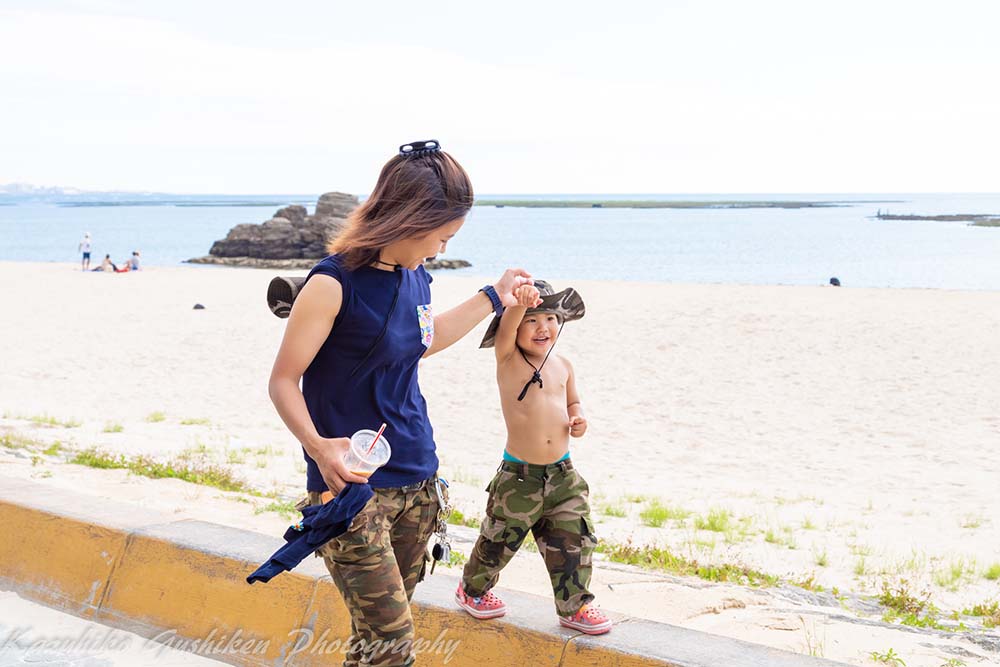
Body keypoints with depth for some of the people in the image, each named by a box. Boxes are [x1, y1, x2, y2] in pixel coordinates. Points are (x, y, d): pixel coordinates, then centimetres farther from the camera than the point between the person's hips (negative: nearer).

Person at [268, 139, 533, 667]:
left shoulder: (415, 276, 8)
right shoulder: (334, 283, -16)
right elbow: (282, 381, -13)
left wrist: (493, 297, 32)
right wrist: (318, 445, -29)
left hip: (415, 480, 7)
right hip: (351, 485, -7)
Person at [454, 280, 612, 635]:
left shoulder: (563, 366, 6)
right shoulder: (508, 359, -9)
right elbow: (507, 326, -31)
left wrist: (578, 418, -2)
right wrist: (520, 304, -52)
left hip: (562, 474, 4)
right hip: (519, 476, -4)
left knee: (575, 541, 5)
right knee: (499, 539, 12)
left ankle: (574, 605, 22)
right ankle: (473, 589, 36)